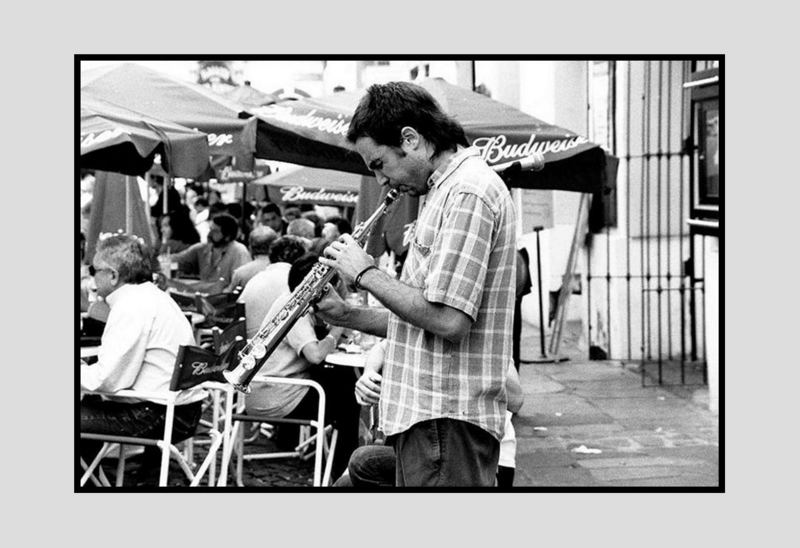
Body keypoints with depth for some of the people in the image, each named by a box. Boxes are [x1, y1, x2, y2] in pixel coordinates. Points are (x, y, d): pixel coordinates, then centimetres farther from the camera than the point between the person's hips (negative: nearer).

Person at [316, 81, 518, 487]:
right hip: (427, 414, 11)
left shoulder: (468, 193, -15)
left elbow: (448, 320, -24)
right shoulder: (448, 190, 19)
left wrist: (366, 274, -12)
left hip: (446, 421, -11)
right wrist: (346, 315, 10)